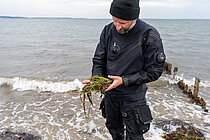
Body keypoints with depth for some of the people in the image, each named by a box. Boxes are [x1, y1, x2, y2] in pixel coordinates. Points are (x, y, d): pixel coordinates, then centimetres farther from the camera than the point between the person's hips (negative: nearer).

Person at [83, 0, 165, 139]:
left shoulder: (150, 36, -19)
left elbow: (154, 71, -15)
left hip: (133, 96, -4)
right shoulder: (108, 31, -7)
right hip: (110, 92, 4)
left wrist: (124, 80, -22)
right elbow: (99, 60, 2)